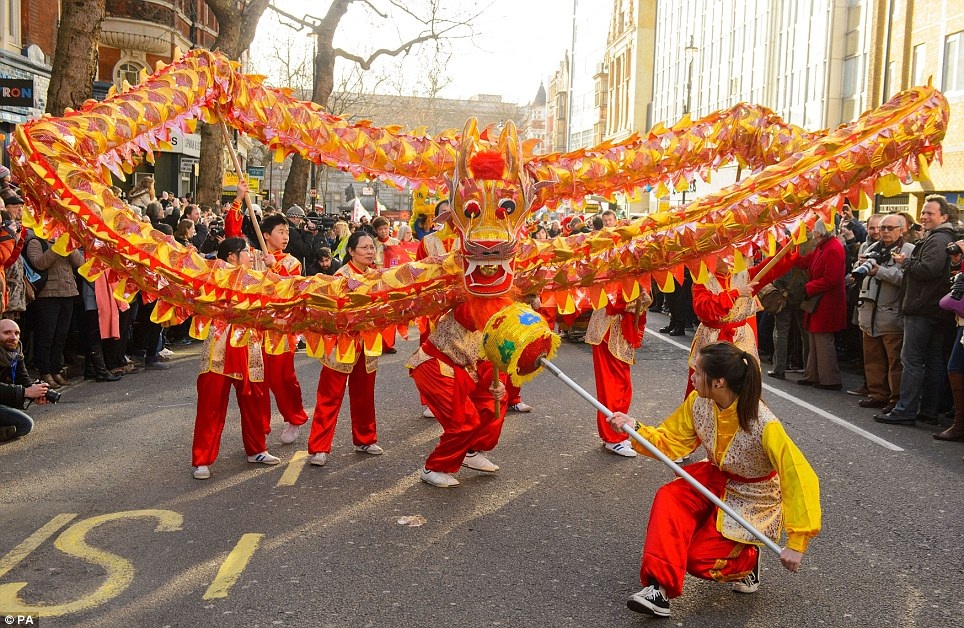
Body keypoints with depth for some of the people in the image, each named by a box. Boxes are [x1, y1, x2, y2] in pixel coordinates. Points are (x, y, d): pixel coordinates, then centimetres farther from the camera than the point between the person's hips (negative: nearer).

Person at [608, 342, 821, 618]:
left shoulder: (765, 426, -33)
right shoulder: (698, 403, -15)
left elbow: (801, 479, -31)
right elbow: (670, 442, -4)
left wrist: (797, 543, -30)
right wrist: (635, 429, -23)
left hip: (752, 501, -5)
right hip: (715, 480, 5)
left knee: (697, 558, -14)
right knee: (669, 497, -24)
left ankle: (747, 560, 17)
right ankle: (659, 587, -23)